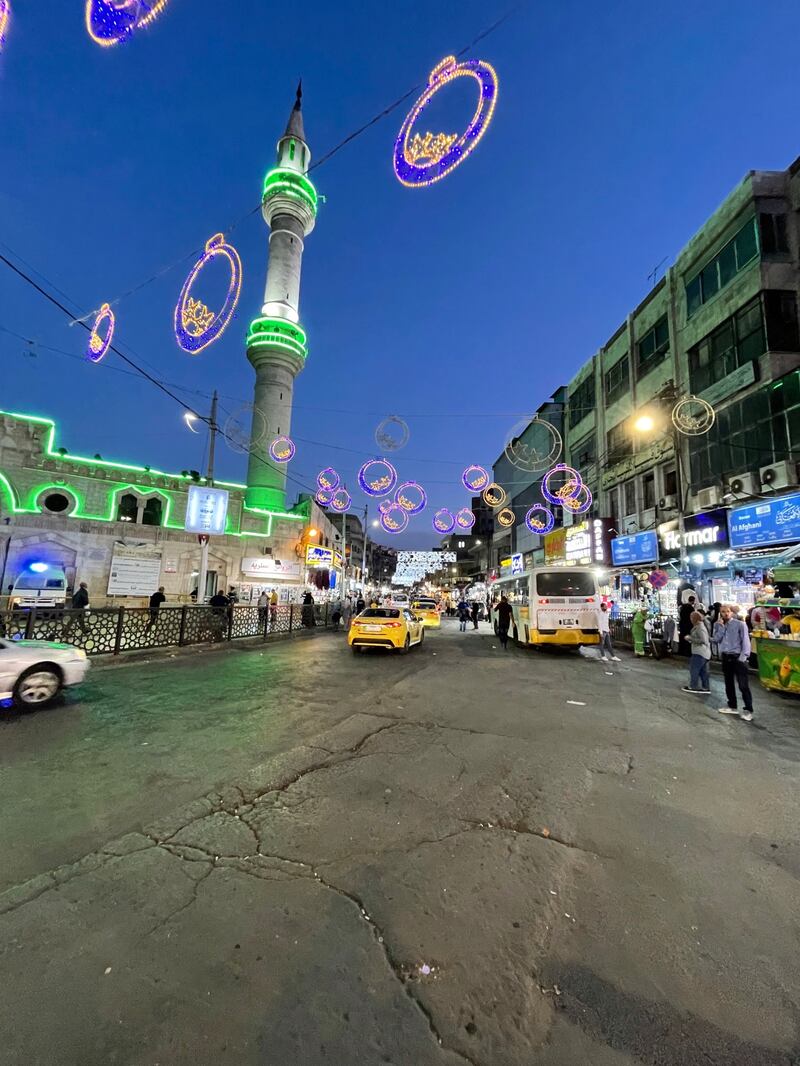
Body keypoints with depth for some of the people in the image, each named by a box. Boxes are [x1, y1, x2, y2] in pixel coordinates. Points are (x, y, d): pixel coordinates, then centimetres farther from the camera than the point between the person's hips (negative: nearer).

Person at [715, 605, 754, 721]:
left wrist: (743, 656, -17)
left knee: (743, 685, -6)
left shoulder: (740, 624, -6)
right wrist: (721, 626, -7)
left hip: (738, 657, -5)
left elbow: (745, 640, -10)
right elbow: (716, 639, -2)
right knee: (728, 683, 14)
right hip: (725, 657, 6)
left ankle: (748, 710, 1)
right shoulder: (720, 625, 9)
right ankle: (732, 706, 25)